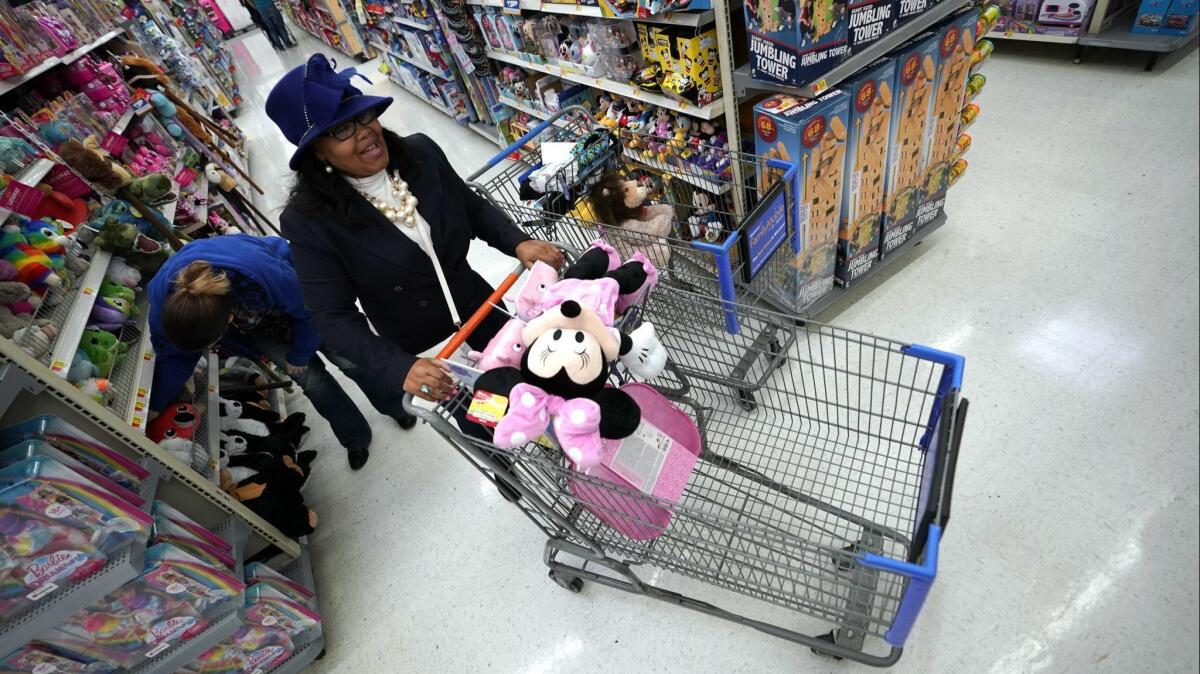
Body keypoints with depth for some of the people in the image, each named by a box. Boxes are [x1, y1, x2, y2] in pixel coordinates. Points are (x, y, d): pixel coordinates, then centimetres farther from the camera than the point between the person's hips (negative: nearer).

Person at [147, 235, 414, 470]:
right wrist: (154, 407, 0)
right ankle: (356, 438, 18)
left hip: (295, 296, -3)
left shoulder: (262, 273, -47)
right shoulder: (164, 295, -33)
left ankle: (397, 406, 31)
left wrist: (299, 354, -10)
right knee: (310, 377, -4)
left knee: (348, 357, 4)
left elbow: (309, 311, -24)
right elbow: (174, 357, -10)